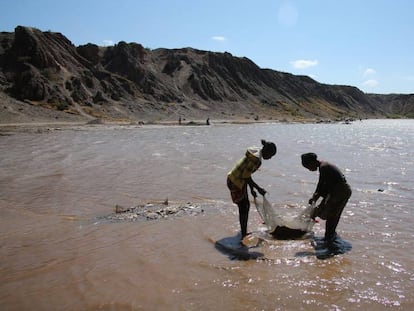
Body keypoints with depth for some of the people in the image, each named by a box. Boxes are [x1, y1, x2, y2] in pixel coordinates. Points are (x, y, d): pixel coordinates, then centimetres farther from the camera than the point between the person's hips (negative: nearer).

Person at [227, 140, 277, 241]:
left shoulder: (255, 153, 6)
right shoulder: (256, 159, -25)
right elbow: (246, 177, -24)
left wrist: (252, 188, 14)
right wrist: (258, 188, -15)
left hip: (233, 179, 10)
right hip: (236, 183, -10)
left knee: (246, 206, 19)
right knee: (243, 208, 1)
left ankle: (244, 232, 32)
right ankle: (243, 235, 14)